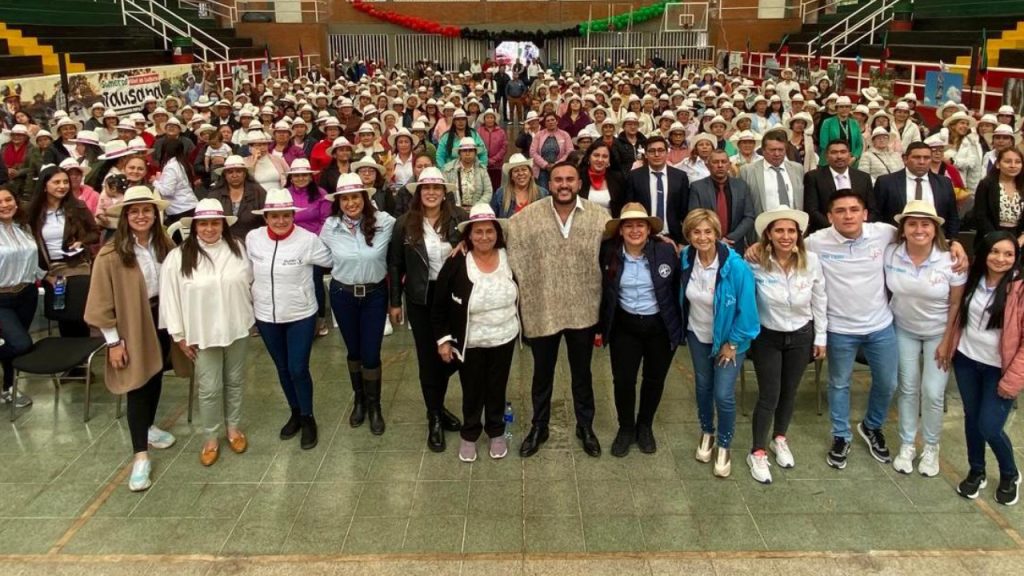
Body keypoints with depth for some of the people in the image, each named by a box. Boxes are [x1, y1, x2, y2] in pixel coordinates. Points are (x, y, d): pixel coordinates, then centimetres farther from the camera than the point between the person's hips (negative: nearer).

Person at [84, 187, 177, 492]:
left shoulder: (166, 245, -2)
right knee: (137, 386, -2)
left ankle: (149, 426, 42)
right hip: (131, 325, -5)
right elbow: (103, 302, -13)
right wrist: (114, 341, -13)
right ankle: (141, 455, 5)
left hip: (161, 317, 5)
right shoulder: (110, 255, -16)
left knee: (156, 376, 19)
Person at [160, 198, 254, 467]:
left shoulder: (238, 248, -3)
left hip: (237, 328, 3)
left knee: (235, 381, 17)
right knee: (209, 388, 5)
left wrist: (250, 315, 9)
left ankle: (234, 428, 36)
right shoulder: (178, 257, -12)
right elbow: (170, 297, -8)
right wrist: (179, 335, -6)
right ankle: (211, 437, 24)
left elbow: (250, 283, 8)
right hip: (203, 333, -2)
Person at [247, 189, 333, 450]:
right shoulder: (253, 238, -6)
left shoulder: (307, 240, -16)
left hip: (301, 315, -3)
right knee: (282, 369, 16)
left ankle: (308, 418, 20)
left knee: (298, 370, -3)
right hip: (265, 315, 4)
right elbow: (246, 269, 9)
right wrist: (251, 297, 11)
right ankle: (295, 413, 36)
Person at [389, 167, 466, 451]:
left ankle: (438, 407, 36)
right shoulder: (405, 223, -5)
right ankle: (434, 419, 21)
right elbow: (395, 265, 2)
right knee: (428, 356, 8)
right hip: (421, 298, 0)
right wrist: (395, 302, 3)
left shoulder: (460, 218, -7)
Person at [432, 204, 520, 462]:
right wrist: (443, 339, -8)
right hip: (470, 342, -2)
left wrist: (519, 326, 9)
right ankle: (469, 434, 35)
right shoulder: (456, 263, -16)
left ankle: (496, 432, 38)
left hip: (504, 339, 2)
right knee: (472, 391, 14)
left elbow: (519, 295, 7)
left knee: (497, 388, 17)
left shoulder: (509, 259, -8)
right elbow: (440, 305, -8)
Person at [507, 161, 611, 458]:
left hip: (583, 309, 1)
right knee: (542, 373, 18)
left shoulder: (599, 217, -7)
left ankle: (585, 426, 39)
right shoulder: (527, 217, -9)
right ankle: (539, 426, 38)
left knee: (582, 372, 19)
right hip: (541, 308, 0)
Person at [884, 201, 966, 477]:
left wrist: (947, 341, -10)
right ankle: (907, 445, 26)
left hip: (938, 333, -1)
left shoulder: (950, 260, -20)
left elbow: (957, 304, -11)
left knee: (933, 393, 0)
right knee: (908, 388, 10)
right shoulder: (890, 254, -17)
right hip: (904, 330, 2)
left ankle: (931, 448, 23)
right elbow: (886, 290, -2)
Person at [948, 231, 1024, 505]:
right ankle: (976, 472, 34)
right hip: (966, 361, 4)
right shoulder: (972, 279, -2)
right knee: (971, 418, 14)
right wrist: (950, 348, 4)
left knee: (989, 427, -3)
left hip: (999, 369, -4)